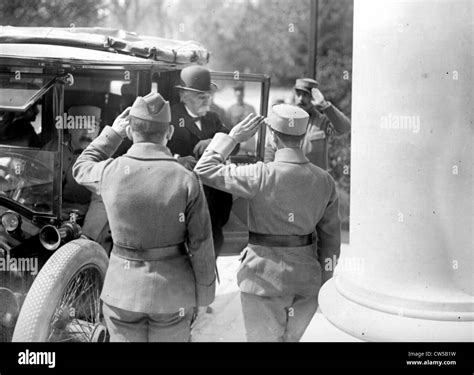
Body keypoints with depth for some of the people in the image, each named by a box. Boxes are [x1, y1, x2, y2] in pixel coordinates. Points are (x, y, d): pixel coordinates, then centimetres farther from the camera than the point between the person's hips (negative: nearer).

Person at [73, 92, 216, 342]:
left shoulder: (111, 173, -11)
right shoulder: (186, 180, -15)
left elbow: (81, 169, 15)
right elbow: (201, 245, -10)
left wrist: (113, 133, 18)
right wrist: (204, 293, 3)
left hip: (123, 288, 1)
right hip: (172, 291, -1)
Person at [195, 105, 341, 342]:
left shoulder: (260, 176, -18)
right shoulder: (324, 180, -3)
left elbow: (204, 170, -11)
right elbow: (330, 238, 4)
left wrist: (233, 137, -3)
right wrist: (322, 284, 14)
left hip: (265, 276, -5)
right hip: (307, 276, 5)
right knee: (293, 338, 20)